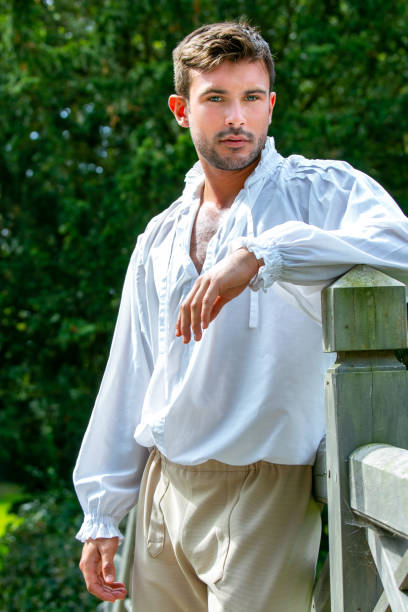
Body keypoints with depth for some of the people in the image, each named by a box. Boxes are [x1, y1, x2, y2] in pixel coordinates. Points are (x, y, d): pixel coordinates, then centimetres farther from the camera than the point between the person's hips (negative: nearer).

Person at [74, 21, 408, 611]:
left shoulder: (324, 191, -3)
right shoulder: (160, 240, 15)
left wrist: (261, 254, -32)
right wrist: (102, 516, 15)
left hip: (266, 491, -5)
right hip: (164, 489, 5)